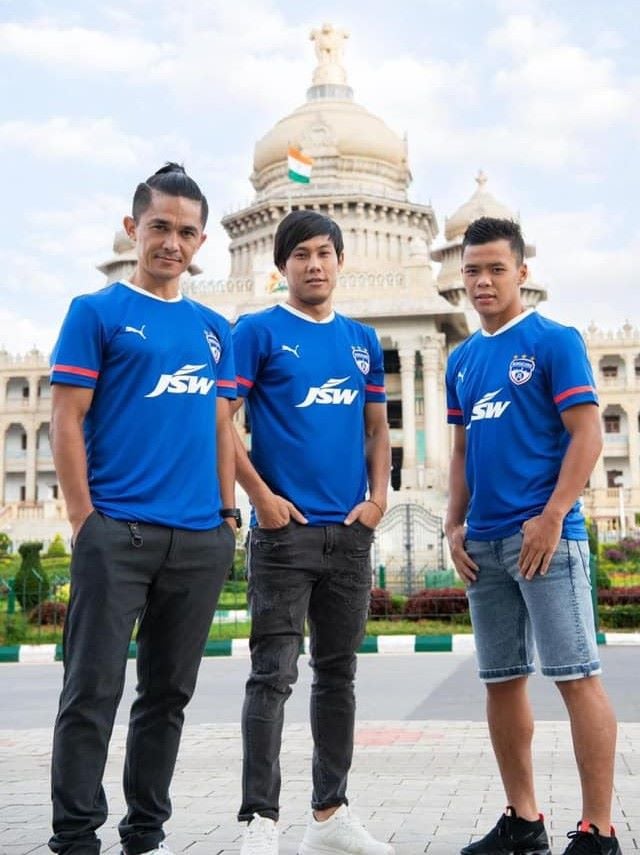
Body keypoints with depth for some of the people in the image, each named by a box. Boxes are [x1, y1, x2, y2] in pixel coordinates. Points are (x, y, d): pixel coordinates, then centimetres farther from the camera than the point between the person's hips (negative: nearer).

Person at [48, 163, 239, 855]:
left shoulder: (214, 329, 15)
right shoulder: (97, 312, 1)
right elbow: (67, 420, -4)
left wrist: (227, 514, 9)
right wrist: (84, 519, -9)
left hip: (200, 539, 5)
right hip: (117, 533, -5)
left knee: (169, 693, 12)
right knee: (93, 691, -2)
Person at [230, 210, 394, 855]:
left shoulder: (363, 340, 14)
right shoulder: (257, 332, -1)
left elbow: (376, 428, 17)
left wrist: (378, 496, 2)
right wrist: (261, 497, -13)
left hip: (351, 531, 5)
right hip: (284, 528, -5)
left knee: (338, 673, 11)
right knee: (274, 674, -6)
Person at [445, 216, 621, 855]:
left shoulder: (555, 341, -4)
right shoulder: (461, 360, 15)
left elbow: (588, 435, -10)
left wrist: (551, 518, -17)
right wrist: (455, 524, 9)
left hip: (544, 533, -7)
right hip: (484, 542, 7)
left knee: (576, 676, -5)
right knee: (501, 680, 10)